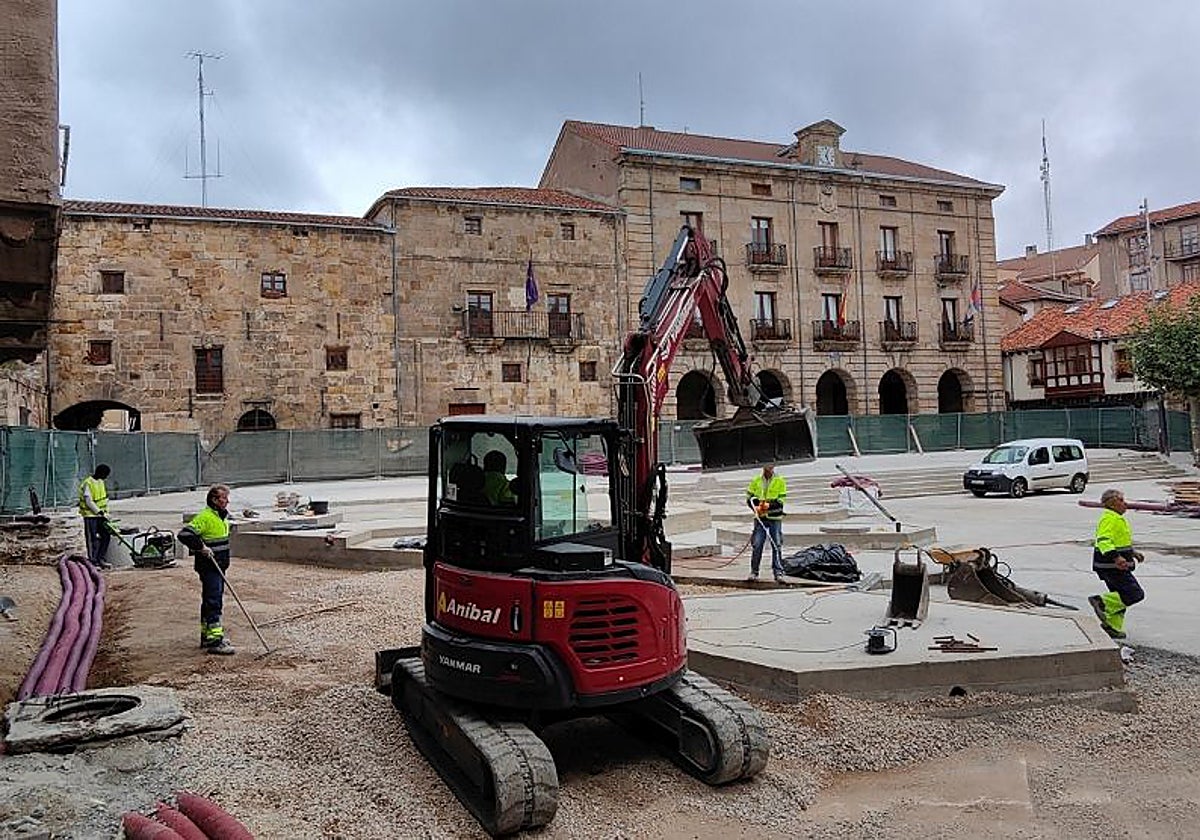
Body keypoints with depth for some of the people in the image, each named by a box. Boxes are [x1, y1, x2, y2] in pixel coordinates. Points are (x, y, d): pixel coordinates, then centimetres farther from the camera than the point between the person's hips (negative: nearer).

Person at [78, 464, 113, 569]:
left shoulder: (101, 482, 11)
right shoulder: (88, 484, -14)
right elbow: (89, 502, -18)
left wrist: (105, 513, 9)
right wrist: (99, 512, -20)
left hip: (100, 515, 8)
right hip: (90, 515, -8)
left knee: (106, 536, 7)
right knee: (92, 539, -3)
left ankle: (100, 559, 17)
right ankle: (93, 562, 2)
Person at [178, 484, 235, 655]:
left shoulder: (222, 517, 14)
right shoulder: (205, 517, -16)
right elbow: (184, 534, -24)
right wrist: (201, 547, -24)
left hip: (218, 566, 10)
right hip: (208, 567, -10)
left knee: (211, 601, 17)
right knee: (213, 602, -11)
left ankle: (207, 635, 28)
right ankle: (214, 641, -11)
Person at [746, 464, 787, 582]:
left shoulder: (780, 481, 0)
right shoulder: (756, 481, 7)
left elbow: (781, 500, -5)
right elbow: (749, 496, 10)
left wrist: (770, 505, -21)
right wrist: (755, 506, -9)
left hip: (775, 518, -2)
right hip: (760, 518, 2)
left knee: (777, 546, -2)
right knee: (756, 545, 0)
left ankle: (778, 573, 4)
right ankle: (754, 572, 9)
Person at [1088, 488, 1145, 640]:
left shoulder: (1116, 518, 19)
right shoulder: (1109, 519, -17)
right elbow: (1104, 541, -30)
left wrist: (1133, 553, 31)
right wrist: (1116, 558, -40)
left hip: (1115, 566, 11)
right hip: (1112, 566, -11)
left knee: (1121, 596, 15)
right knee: (1135, 594, -13)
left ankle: (1113, 626, 21)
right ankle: (1102, 602, -8)